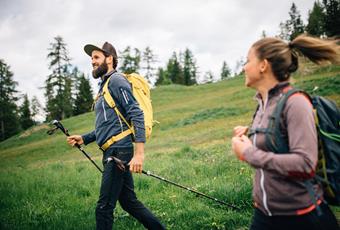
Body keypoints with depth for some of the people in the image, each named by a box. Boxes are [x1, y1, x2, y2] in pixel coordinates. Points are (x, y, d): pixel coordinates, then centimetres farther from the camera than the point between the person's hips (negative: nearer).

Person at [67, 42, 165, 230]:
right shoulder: (104, 86, 23)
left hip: (119, 152, -10)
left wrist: (139, 152, -26)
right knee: (129, 202, 15)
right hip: (113, 153, 10)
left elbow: (136, 115, -18)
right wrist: (83, 139, 17)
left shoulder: (116, 80, -7)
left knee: (104, 208, -5)